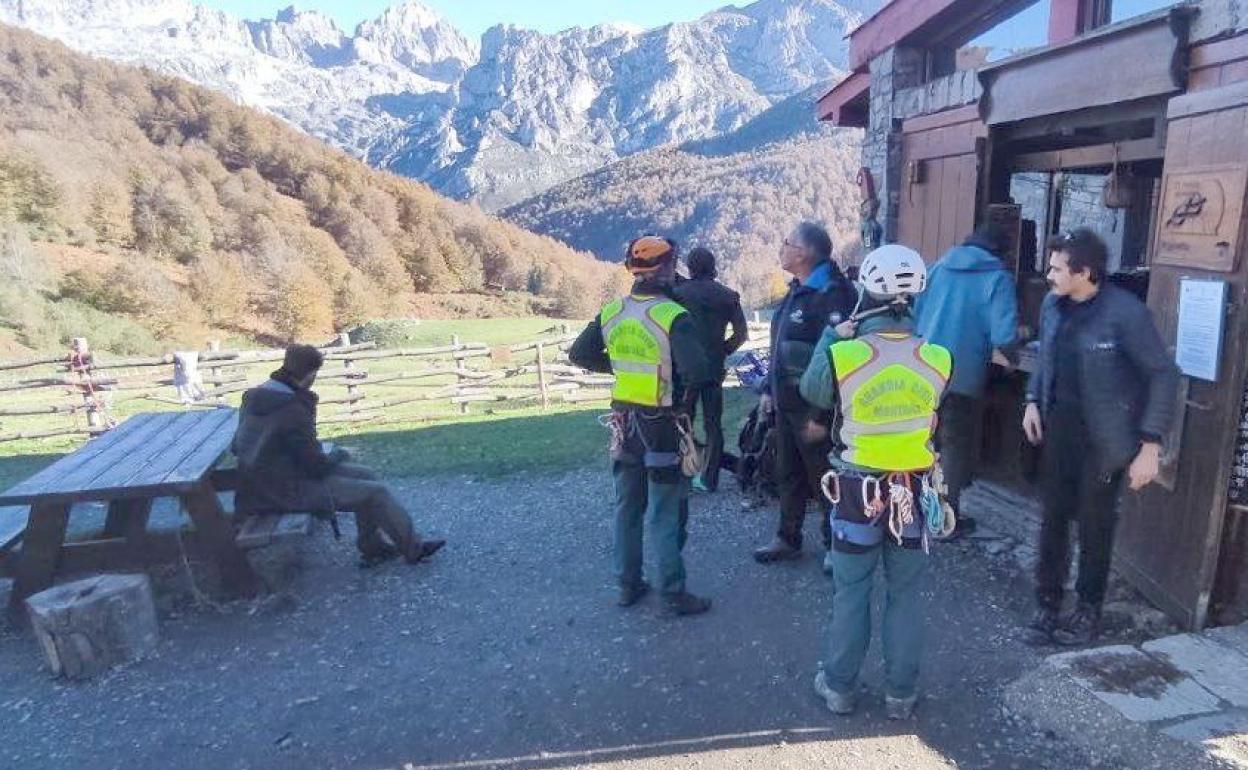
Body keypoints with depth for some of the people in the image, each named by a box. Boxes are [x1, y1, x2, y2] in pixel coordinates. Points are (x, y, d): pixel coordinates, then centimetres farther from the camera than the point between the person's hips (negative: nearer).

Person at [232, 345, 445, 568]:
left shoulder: (253, 397, 1)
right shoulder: (292, 410, -26)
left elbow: (237, 446, 13)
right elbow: (317, 466, -21)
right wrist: (339, 455, 0)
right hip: (287, 492, -10)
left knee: (366, 476, 13)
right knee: (377, 492, -6)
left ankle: (372, 549, 20)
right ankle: (413, 549, 11)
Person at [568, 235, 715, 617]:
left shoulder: (611, 312, -1)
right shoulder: (673, 317, -20)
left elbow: (579, 354, 7)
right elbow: (698, 371, -30)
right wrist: (686, 397, -10)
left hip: (624, 421, 6)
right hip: (662, 426, -6)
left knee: (627, 507, 17)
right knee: (665, 514, 4)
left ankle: (628, 584, 28)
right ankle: (673, 593, 14)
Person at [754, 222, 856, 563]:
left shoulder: (832, 294, -20)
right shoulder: (797, 291, 11)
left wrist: (821, 415, -25)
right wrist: (771, 390, 18)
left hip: (813, 410, -9)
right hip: (787, 404, 9)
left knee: (824, 480, 6)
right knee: (788, 474, 18)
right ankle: (787, 538, 33)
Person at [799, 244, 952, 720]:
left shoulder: (842, 355, -20)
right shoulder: (937, 358, -13)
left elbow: (812, 391, 0)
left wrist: (835, 337, 12)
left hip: (858, 491, -1)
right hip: (913, 493, 2)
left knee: (851, 593, 14)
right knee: (905, 595, 16)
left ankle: (839, 686, 28)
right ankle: (901, 693, 28)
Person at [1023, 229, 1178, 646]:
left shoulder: (1126, 312, -18)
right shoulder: (1052, 305, 0)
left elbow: (1164, 375, -14)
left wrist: (1150, 444, -17)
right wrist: (1033, 401, 3)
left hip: (1105, 436, -5)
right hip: (1059, 425, 5)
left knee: (1094, 524, 7)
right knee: (1053, 516, 9)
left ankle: (1089, 610, 26)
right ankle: (1048, 603, 22)